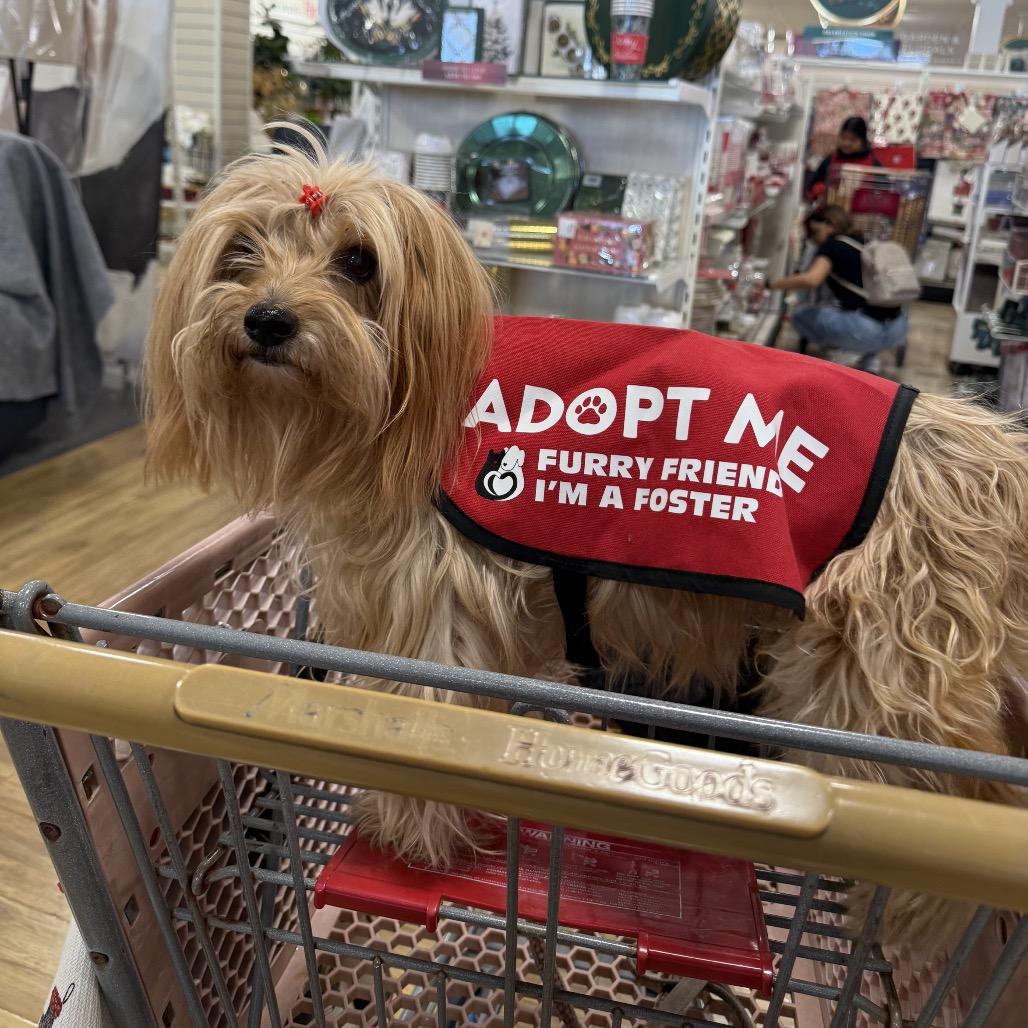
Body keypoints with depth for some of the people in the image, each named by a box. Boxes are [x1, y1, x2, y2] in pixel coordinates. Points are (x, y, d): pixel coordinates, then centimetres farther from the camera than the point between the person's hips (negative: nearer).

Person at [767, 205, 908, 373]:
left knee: (801, 316, 11)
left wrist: (771, 285, -9)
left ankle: (841, 354, -2)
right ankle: (869, 358, 16)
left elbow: (811, 279, -20)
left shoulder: (832, 246, -1)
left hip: (868, 330, -7)